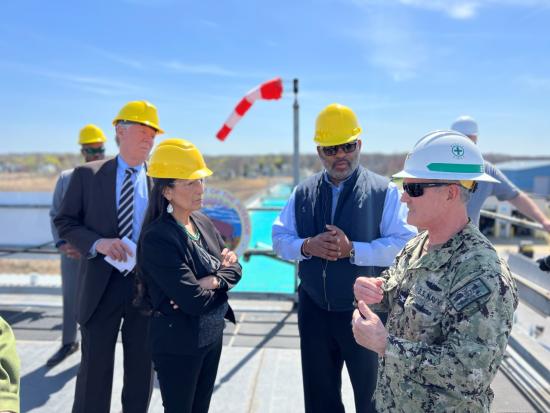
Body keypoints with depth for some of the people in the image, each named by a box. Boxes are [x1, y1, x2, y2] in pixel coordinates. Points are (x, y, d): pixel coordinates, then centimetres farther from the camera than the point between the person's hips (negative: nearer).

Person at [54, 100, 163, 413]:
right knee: (95, 366, 9)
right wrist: (97, 242, -18)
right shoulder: (87, 175, -1)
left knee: (142, 367, 15)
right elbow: (65, 221, 0)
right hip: (102, 284, -1)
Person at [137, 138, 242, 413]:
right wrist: (221, 282, -8)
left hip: (212, 335, 7)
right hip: (178, 344, -7)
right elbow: (194, 301, -26)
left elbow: (234, 267, 3)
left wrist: (213, 282, -17)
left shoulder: (203, 223, 1)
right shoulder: (157, 238, -23)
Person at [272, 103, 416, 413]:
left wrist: (353, 249, -26)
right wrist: (306, 247, -17)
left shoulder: (385, 191, -9)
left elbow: (405, 244, -15)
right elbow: (279, 238, 4)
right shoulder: (302, 193, 4)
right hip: (314, 312, 4)